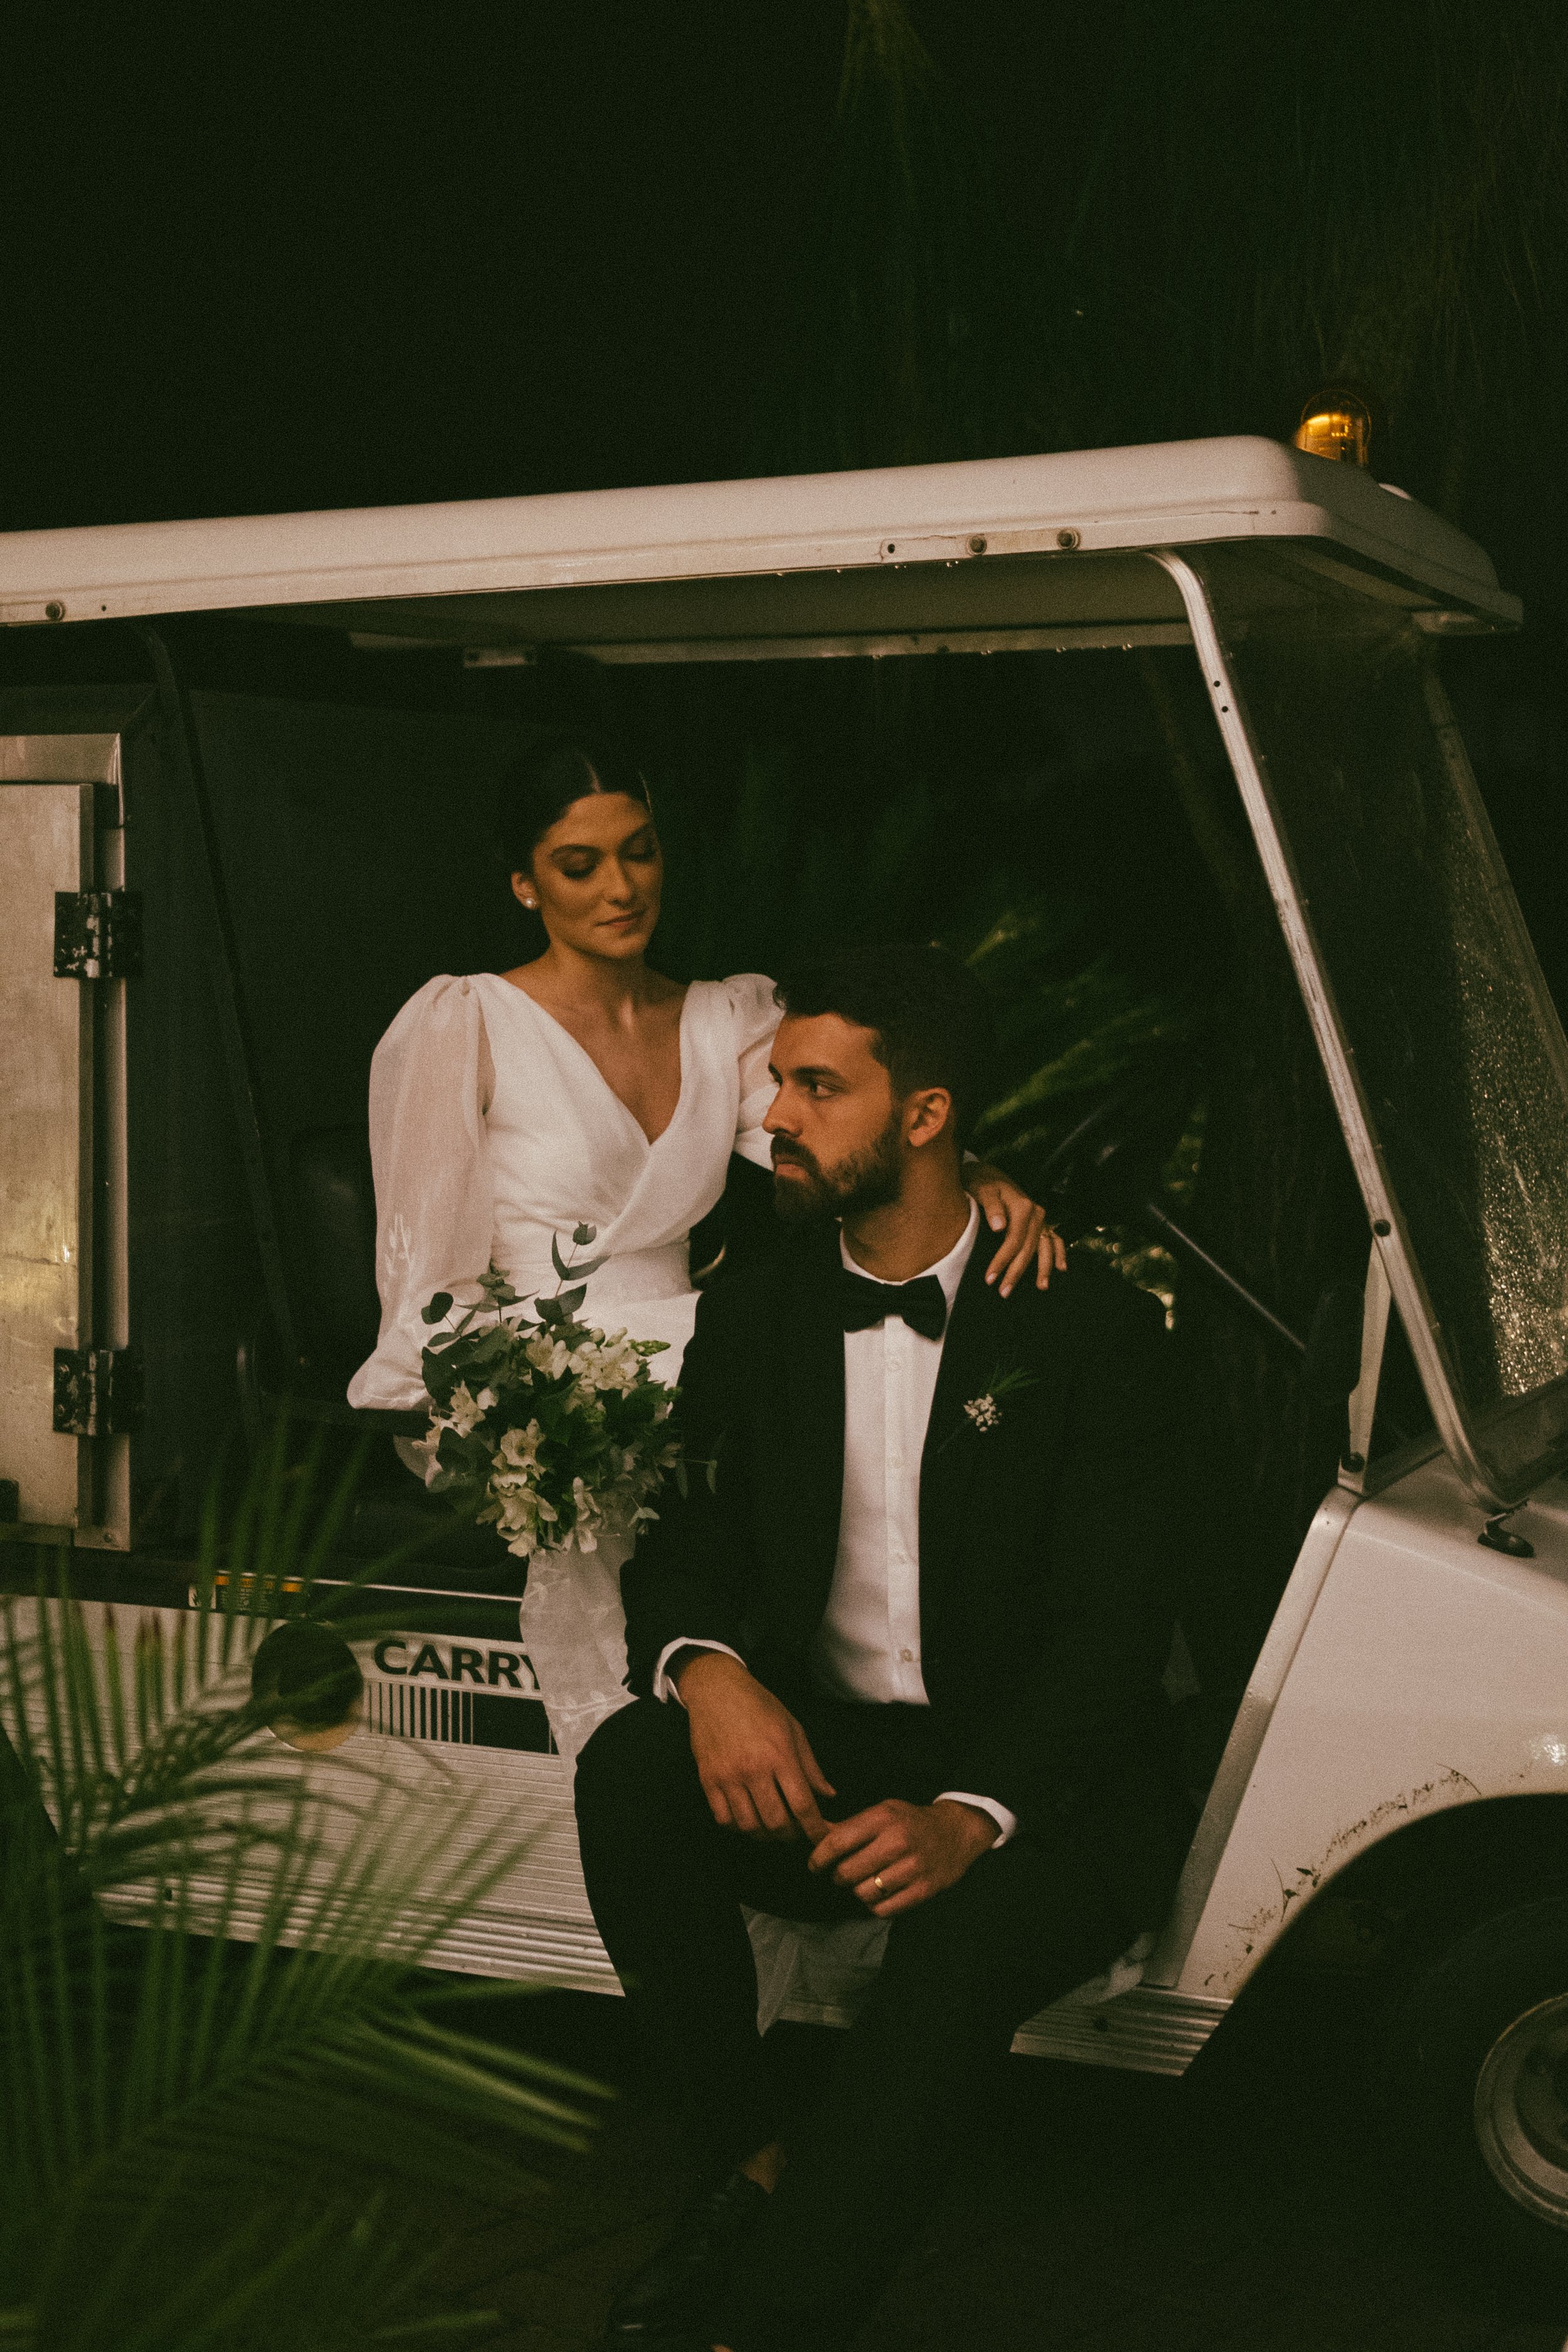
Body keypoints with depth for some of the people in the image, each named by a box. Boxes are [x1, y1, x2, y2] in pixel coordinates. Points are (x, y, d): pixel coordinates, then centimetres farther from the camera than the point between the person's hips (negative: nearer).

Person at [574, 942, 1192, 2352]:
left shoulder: (1087, 1324, -8)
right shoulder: (757, 1312, 7)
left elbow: (1112, 1629, -13)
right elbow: (686, 1542, 8)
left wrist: (972, 1815, -29)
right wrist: (707, 1668, -19)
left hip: (1038, 1778, -4)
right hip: (813, 1753, 5)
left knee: (960, 1943, -36)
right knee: (629, 1773, -25)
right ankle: (754, 2173, -11)